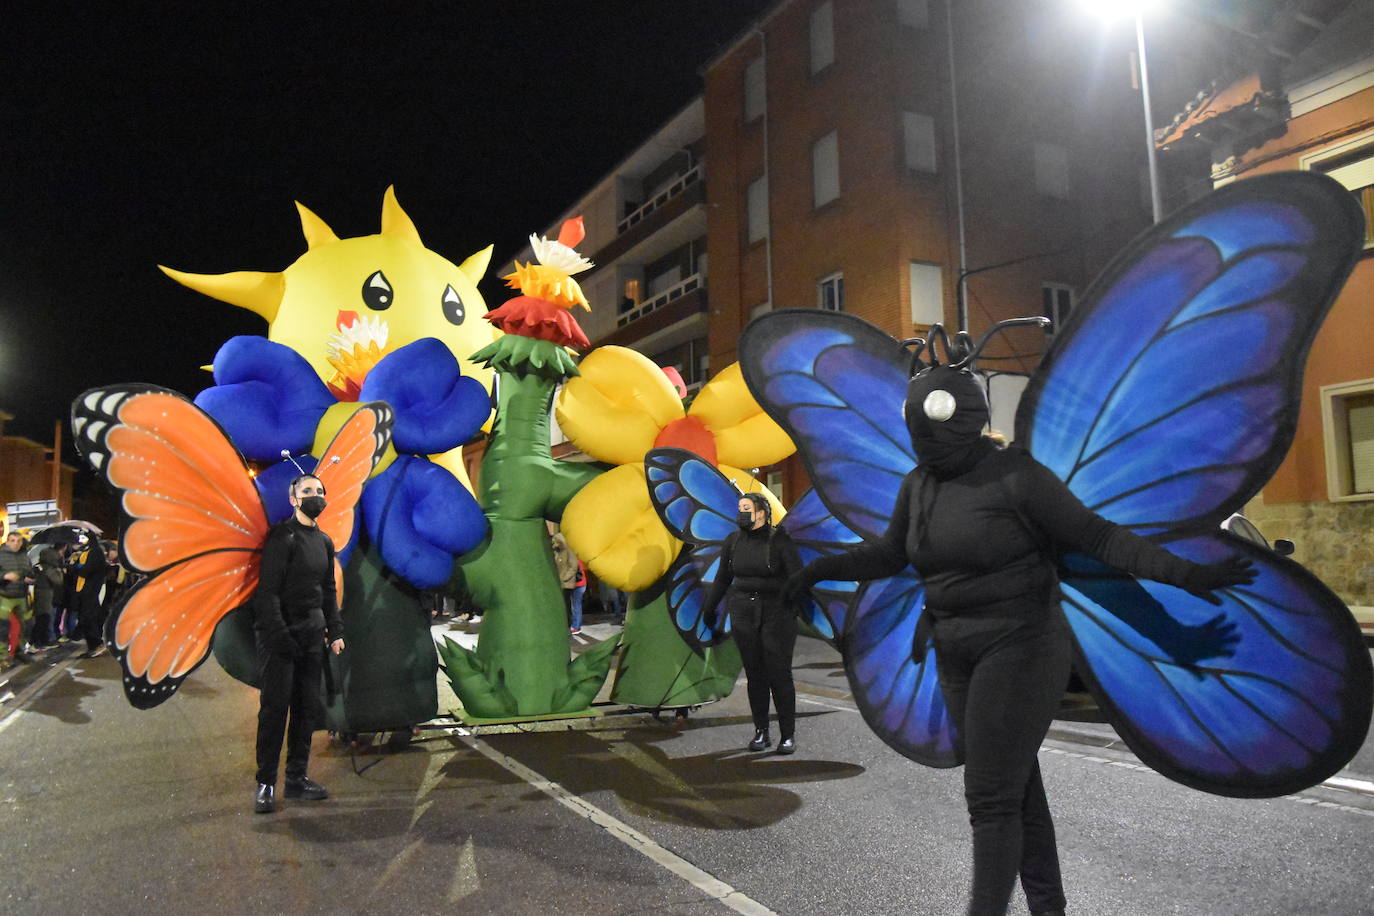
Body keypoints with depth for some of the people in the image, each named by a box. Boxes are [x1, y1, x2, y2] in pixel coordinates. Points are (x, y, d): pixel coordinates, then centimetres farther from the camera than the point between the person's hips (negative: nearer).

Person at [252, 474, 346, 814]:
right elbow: (268, 591, -13)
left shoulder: (324, 542, 14)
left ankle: (297, 778, 17)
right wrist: (279, 635, -18)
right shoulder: (282, 536, -8)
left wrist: (335, 632, 12)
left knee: (307, 707, 8)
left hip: (312, 633, 7)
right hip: (281, 633, -7)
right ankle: (265, 783, 6)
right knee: (275, 706, -3)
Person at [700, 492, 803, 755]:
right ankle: (761, 732, 17)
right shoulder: (733, 541, 5)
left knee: (779, 673, -4)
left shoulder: (779, 539, -9)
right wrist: (709, 608, 18)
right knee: (754, 674, 7)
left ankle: (788, 735, 7)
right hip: (743, 612, 4)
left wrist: (796, 605, -27)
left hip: (777, 612, -4)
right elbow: (723, 578, 15)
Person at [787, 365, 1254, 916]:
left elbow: (1095, 536, -13)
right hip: (957, 656, 7)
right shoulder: (918, 486, 6)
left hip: (1019, 648, -7)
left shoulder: (1015, 476, -14)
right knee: (1015, 789, 15)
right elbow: (890, 553, 18)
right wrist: (824, 568, 11)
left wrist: (1183, 573, -22)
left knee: (989, 797, -7)